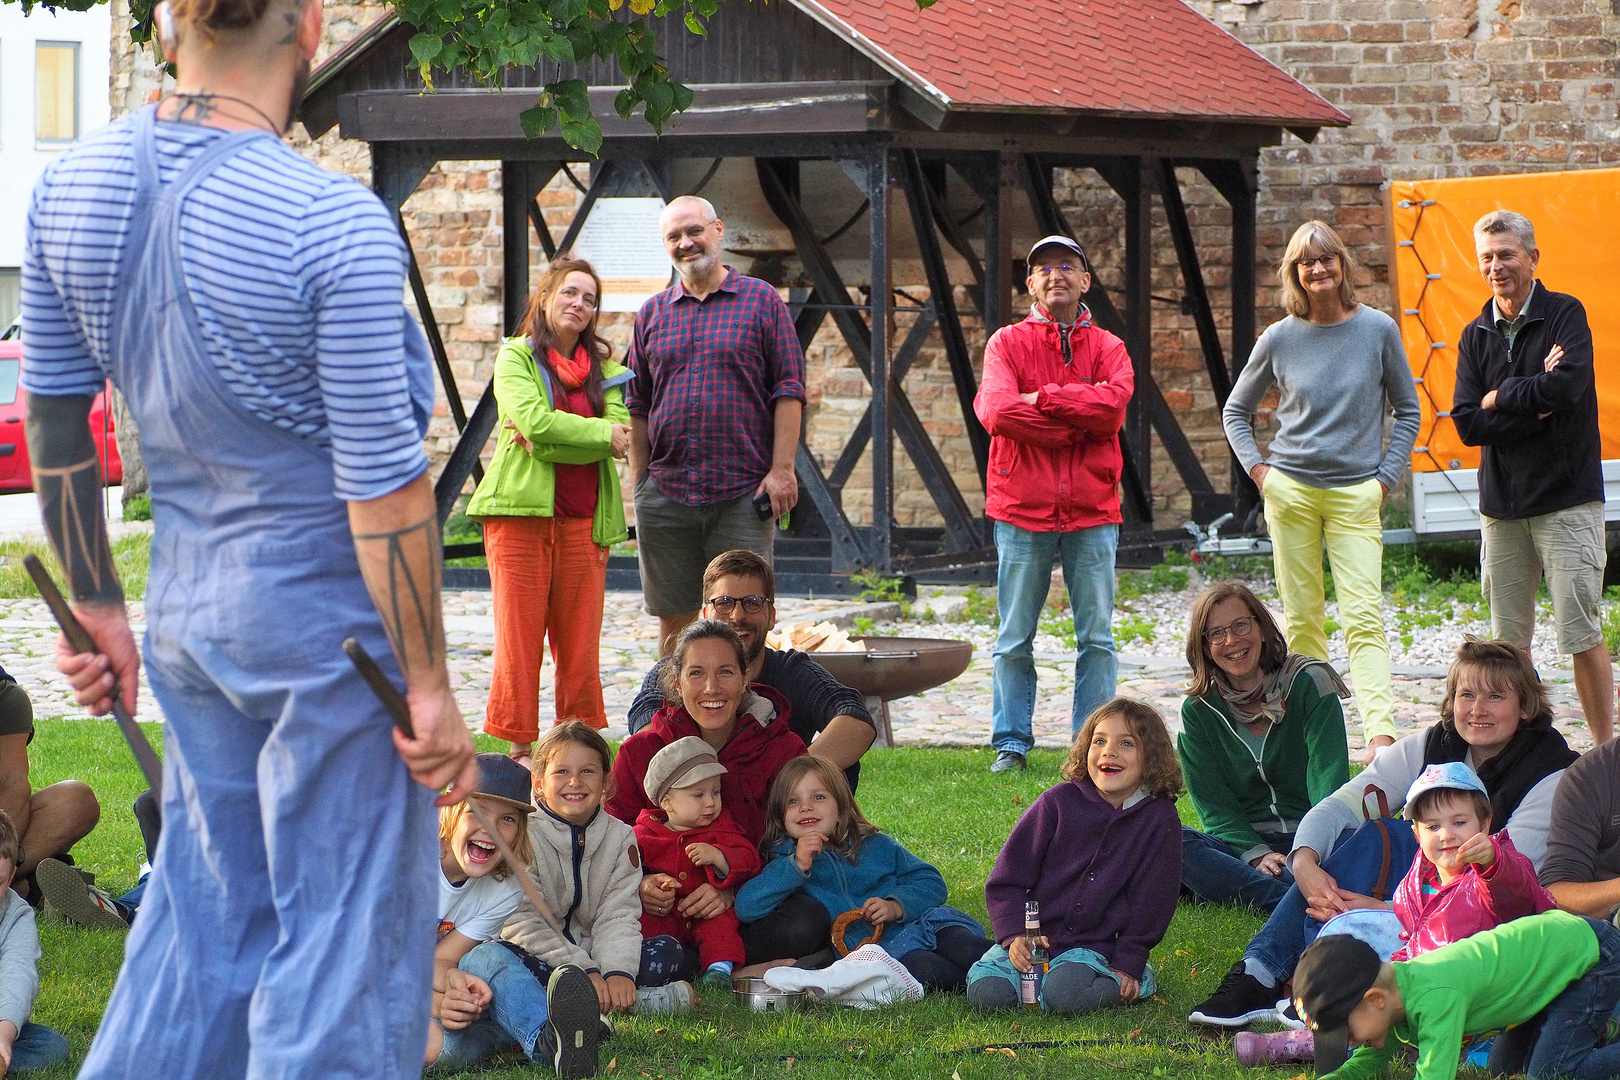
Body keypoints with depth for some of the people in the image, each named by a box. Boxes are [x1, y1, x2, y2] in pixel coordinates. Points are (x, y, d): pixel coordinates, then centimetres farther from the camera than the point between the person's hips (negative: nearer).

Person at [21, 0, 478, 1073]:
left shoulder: (75, 186, -1)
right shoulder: (333, 223, -20)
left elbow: (52, 419, 8)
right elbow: (382, 485, -17)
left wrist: (96, 607, 18)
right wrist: (430, 687, -10)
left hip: (186, 609, 6)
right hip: (326, 619, -6)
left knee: (204, 910, 19)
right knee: (343, 931, 5)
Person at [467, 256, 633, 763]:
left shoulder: (604, 366, 15)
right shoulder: (515, 357, 7)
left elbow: (621, 432, -1)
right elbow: (534, 418, -10)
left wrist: (543, 440, -10)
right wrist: (602, 434, -7)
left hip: (584, 518, 3)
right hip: (522, 511, -3)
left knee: (580, 641, 1)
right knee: (519, 635, -5)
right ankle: (520, 749, 0)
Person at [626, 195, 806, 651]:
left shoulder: (761, 301, 5)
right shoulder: (652, 314, 13)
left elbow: (789, 391, 1)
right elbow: (638, 407, 14)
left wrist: (781, 469, -8)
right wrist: (639, 485, 7)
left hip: (743, 493, -3)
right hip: (666, 490, 3)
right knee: (674, 618, 5)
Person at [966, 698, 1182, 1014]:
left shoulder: (1160, 820, -1)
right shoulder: (1058, 802, -1)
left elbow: (1151, 901, 3)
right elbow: (1007, 879, 1)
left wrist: (1128, 964, -5)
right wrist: (1014, 935, -13)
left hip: (1094, 947, -1)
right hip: (1033, 938, 1)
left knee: (1065, 994, -33)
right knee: (985, 993, -25)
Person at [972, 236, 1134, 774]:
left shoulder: (1107, 349, 8)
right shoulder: (1008, 343, 6)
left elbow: (1112, 404, -13)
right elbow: (996, 411, -13)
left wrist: (1041, 398, -13)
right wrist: (1076, 425, -12)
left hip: (1092, 512, 1)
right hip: (1022, 510, -1)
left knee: (1097, 638, 2)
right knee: (1014, 641, 2)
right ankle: (1011, 744, 8)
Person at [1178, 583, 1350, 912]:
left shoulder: (1309, 683, 0)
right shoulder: (1198, 711, 7)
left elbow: (1329, 778, -10)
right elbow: (1213, 802, 1)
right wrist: (1257, 855, -19)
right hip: (1241, 844, 3)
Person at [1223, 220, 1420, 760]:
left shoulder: (1378, 330, 2)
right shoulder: (1279, 339, 4)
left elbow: (1407, 411, 11)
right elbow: (1235, 411, 18)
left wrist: (1386, 476, 2)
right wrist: (1257, 468, 5)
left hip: (1356, 494, -2)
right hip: (1290, 492, 2)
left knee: (1363, 616, -13)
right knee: (1302, 618, 4)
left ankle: (1381, 734, -25)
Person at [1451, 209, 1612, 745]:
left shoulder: (1565, 315, -3)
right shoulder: (1475, 336, 11)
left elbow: (1568, 386, -21)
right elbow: (1467, 423, 1)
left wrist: (1502, 398, -7)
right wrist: (1534, 405, -11)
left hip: (1567, 497, -5)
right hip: (1501, 503, 5)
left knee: (1580, 632, -8)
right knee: (1508, 639, 6)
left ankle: (1605, 748, -3)